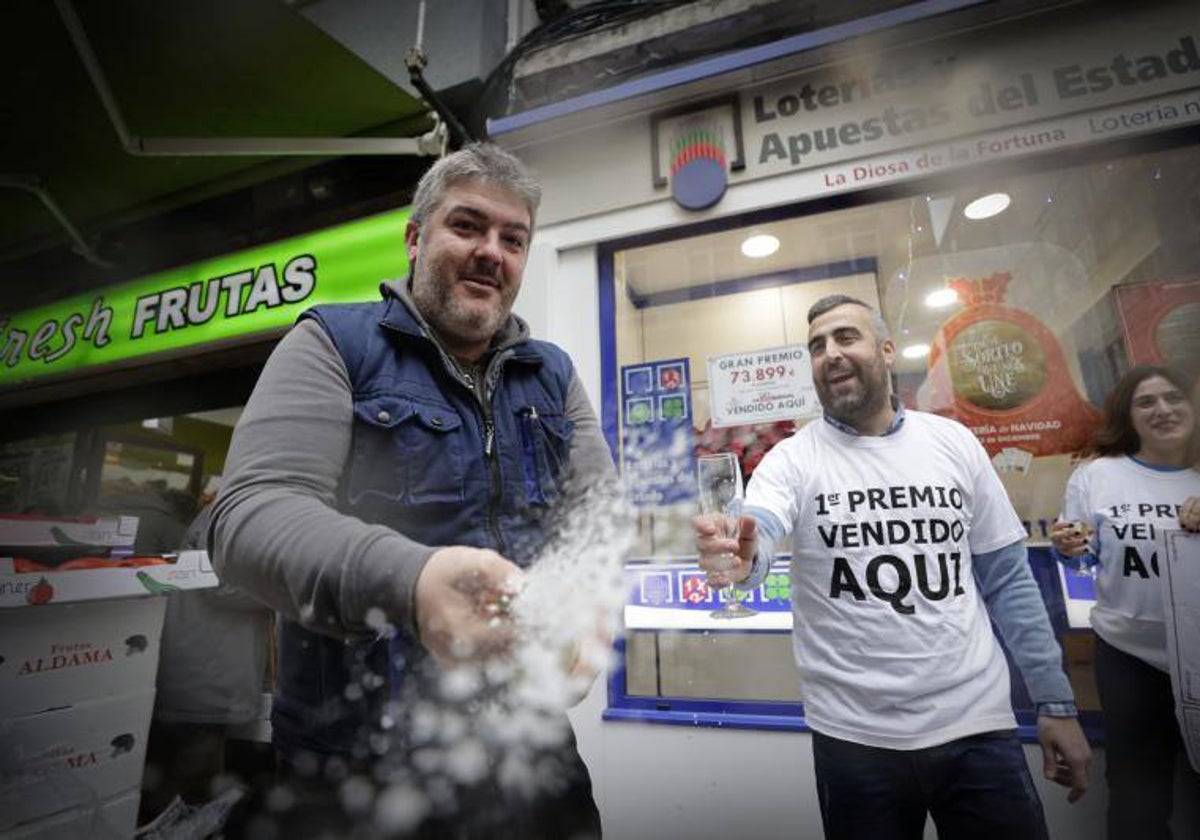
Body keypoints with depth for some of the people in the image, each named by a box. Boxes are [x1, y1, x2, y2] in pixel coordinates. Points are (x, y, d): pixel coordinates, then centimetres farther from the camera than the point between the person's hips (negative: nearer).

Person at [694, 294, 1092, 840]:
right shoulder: (792, 459, -8)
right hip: (855, 737, -1)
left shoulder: (955, 443, 1)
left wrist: (1055, 701, 5)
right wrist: (739, 559, -50)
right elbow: (754, 537, -27)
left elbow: (1007, 579, 6)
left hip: (978, 727, 2)